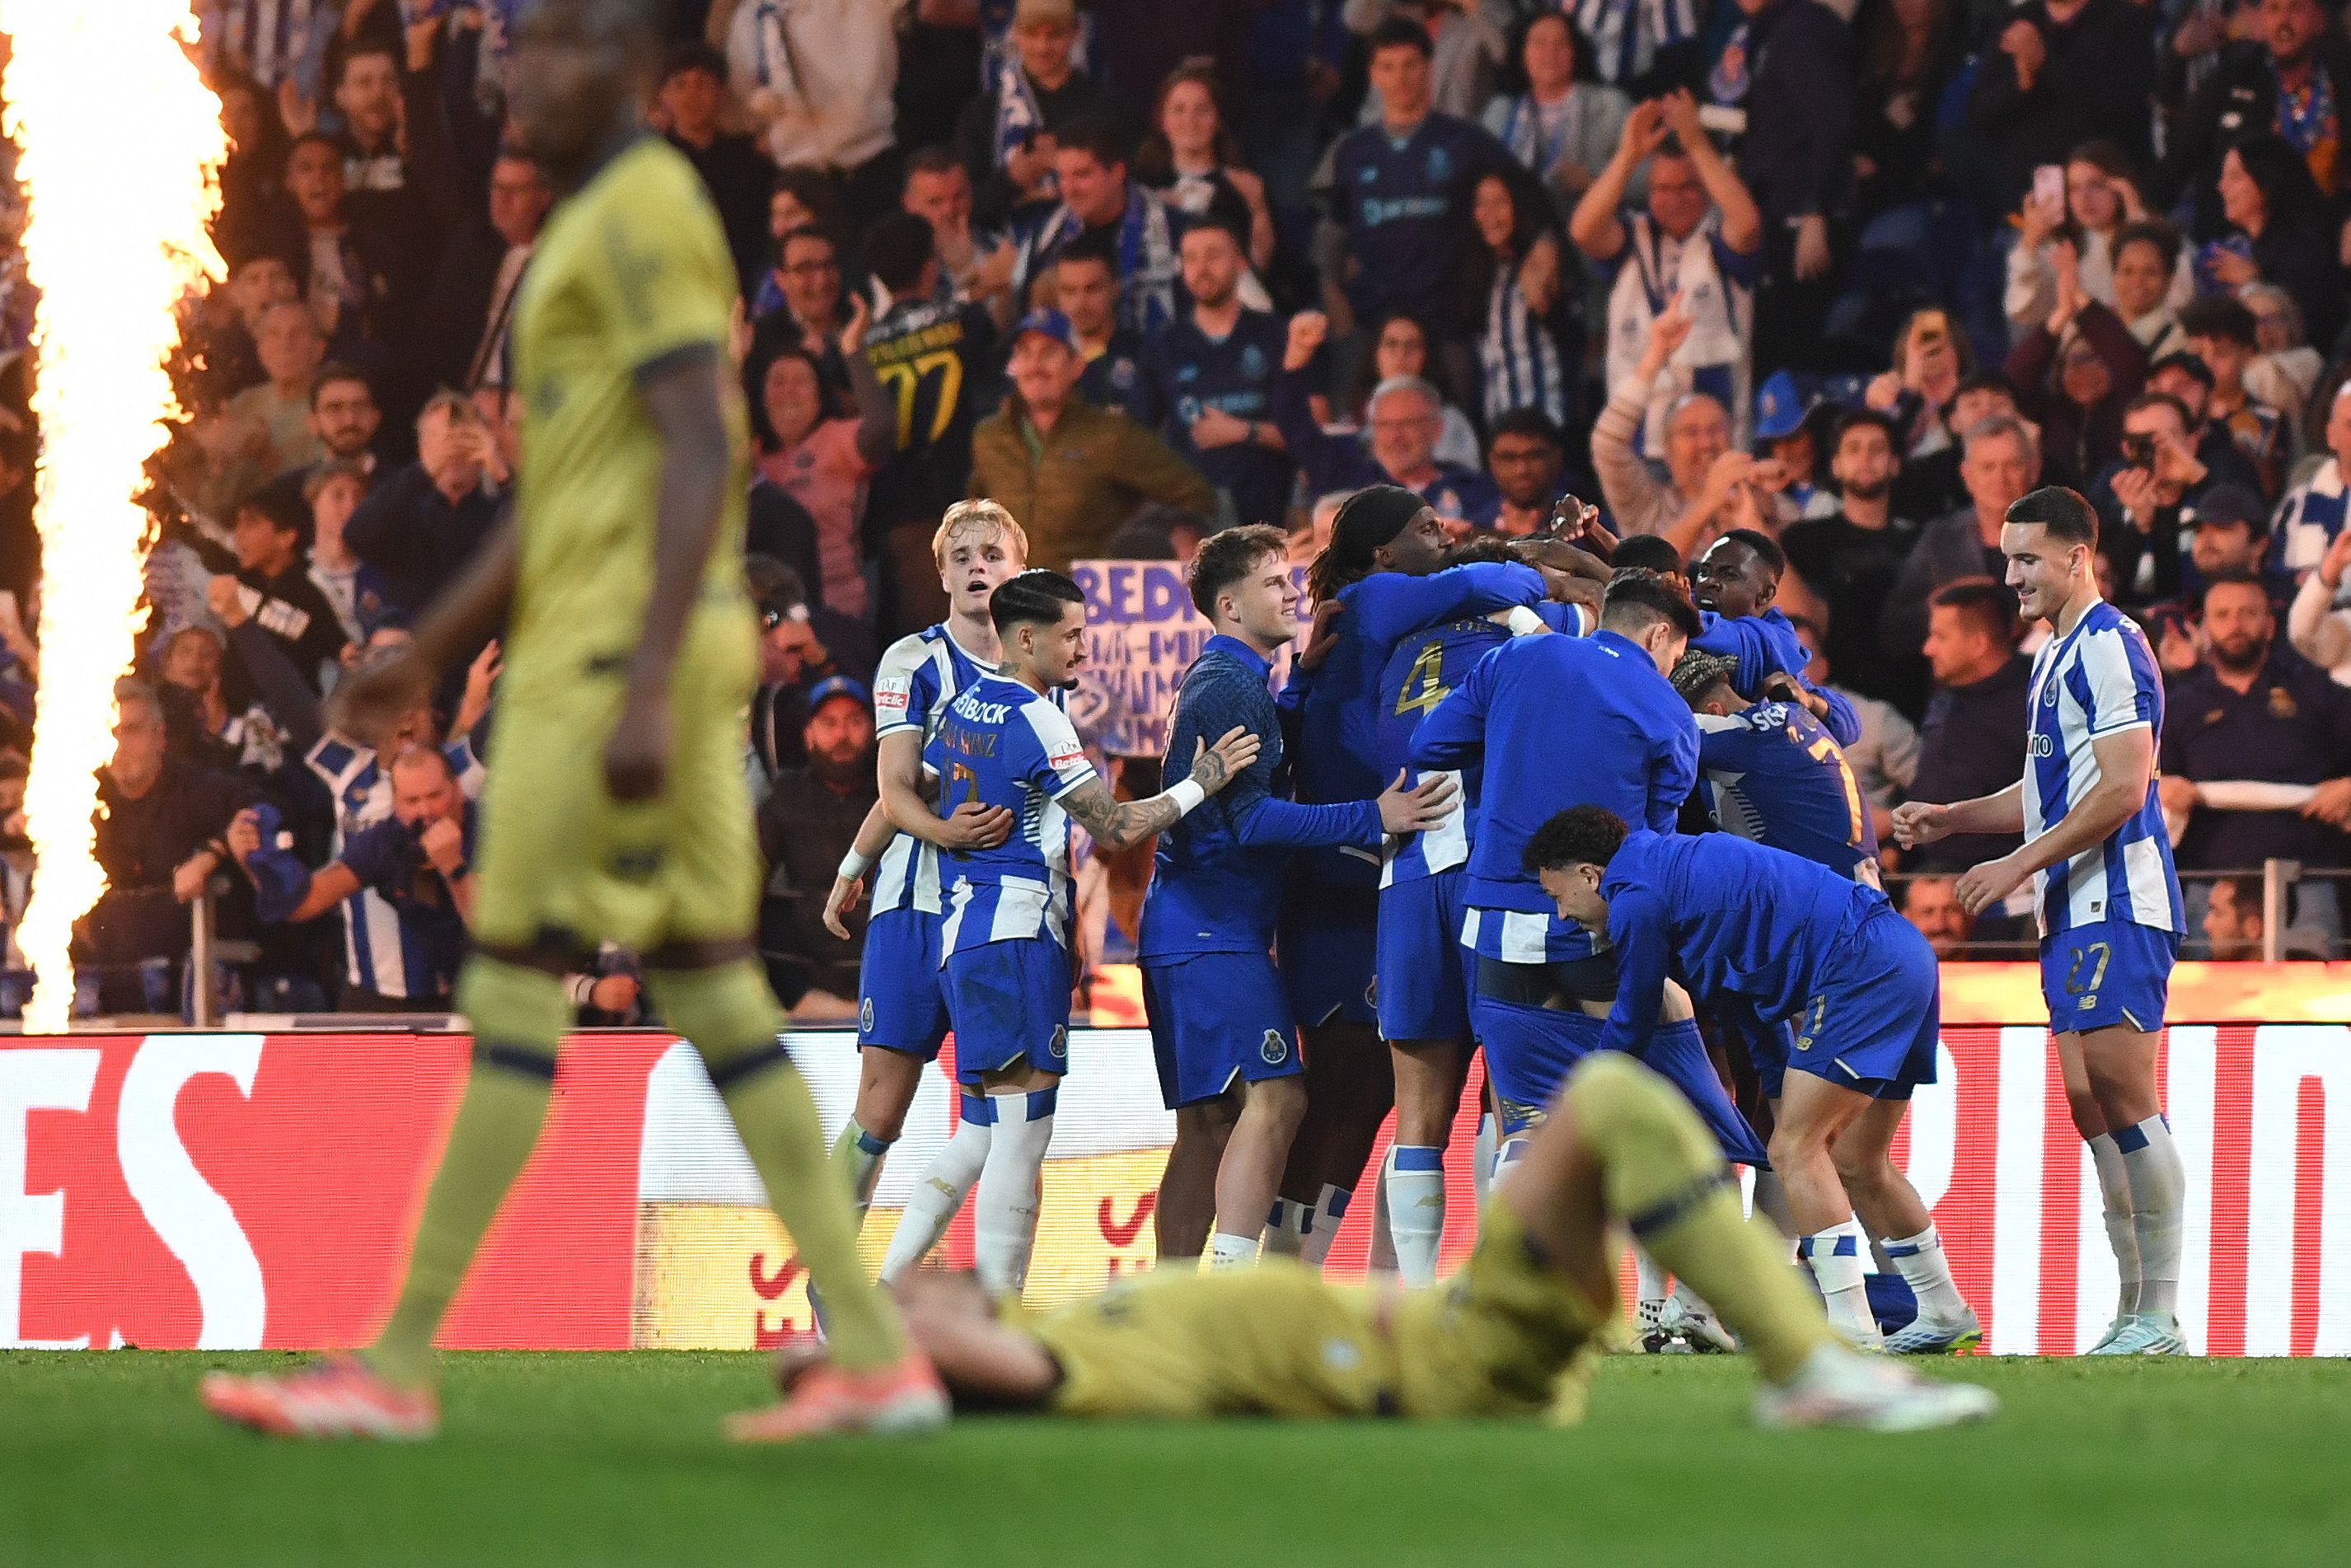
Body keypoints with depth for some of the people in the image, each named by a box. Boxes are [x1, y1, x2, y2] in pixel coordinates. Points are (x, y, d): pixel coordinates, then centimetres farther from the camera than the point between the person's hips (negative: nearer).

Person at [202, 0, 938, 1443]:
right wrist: (429, 655, 27)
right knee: (715, 993, 6)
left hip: (620, 650, -10)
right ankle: (874, 1352, 2)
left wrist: (643, 692, -25)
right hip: (630, 654, 10)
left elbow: (701, 457, -20)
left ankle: (399, 1364, -4)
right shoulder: (599, 227, 21)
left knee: (513, 991, -6)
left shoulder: (645, 212, -11)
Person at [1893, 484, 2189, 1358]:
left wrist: (2020, 865, -16)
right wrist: (1949, 820, 19)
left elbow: (2121, 790, -18)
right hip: (2072, 909, 10)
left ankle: (2161, 1315, -14)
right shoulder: (2053, 656, 21)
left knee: (2121, 1092, -14)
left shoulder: (2108, 646, -11)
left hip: (2118, 901, -10)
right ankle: (2134, 1310, 9)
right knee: (2089, 1103, 6)